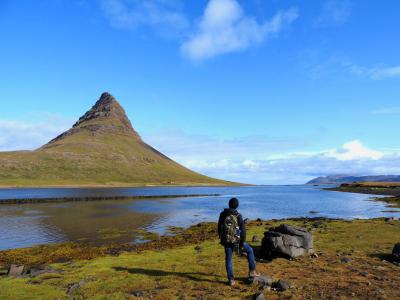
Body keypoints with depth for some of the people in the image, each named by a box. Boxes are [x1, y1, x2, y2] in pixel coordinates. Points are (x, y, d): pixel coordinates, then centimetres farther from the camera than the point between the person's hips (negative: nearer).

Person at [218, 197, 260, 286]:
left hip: (226, 241, 2)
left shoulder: (222, 215, -2)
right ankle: (252, 271, 22)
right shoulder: (238, 216, -11)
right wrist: (242, 244, -7)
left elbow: (219, 228, 7)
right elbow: (243, 230, -13)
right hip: (236, 240, -2)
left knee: (228, 260, 15)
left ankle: (231, 280, 14)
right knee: (250, 250, 21)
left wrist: (221, 239, 20)